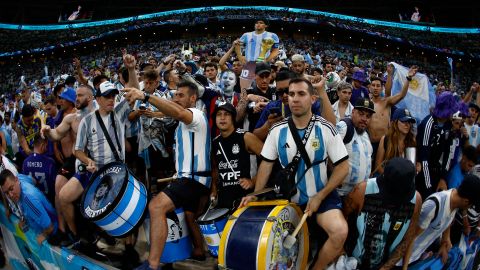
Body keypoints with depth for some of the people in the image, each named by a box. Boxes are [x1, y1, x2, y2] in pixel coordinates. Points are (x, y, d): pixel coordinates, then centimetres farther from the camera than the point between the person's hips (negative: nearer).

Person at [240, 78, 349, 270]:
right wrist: (256, 194, -7)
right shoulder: (277, 130, -5)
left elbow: (342, 167, -8)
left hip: (321, 195, -3)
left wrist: (319, 197, -14)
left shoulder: (325, 129, -11)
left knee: (340, 232, -26)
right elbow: (266, 164, 4)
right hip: (287, 197, 3)